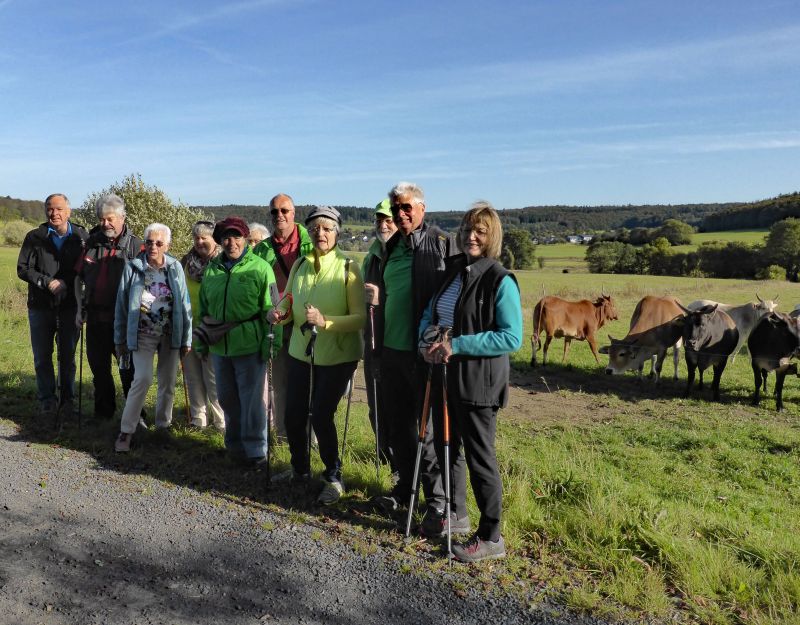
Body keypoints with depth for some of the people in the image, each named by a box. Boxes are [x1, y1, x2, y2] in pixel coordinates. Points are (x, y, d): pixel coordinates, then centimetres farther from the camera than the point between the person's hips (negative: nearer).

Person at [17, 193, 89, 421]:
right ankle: (47, 400, 20)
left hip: (70, 306, 0)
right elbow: (22, 268, -2)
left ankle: (66, 400, 21)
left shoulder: (82, 237, -1)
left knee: (68, 356, 9)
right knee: (42, 357, 8)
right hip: (40, 306, 1)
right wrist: (47, 282, -14)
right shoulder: (35, 237, 0)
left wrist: (69, 284, -15)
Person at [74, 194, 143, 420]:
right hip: (95, 317, 5)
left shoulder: (135, 245, -6)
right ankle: (104, 410, 28)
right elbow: (79, 278, 14)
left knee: (128, 368, 4)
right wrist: (80, 308, 6)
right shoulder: (92, 243, 7)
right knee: (98, 366, 14)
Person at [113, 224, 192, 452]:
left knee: (168, 382, 10)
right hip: (143, 334, -2)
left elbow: (184, 304, 2)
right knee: (143, 378, -15)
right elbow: (122, 305, 1)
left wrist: (186, 339, 2)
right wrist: (120, 339, 2)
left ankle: (163, 425, 28)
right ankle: (126, 431, -3)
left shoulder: (175, 268, -1)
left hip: (170, 335, 2)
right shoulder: (133, 267, -4)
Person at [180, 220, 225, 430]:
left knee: (213, 377, -2)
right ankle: (198, 417, 22)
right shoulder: (187, 261, 7)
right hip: (188, 326, 5)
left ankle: (221, 419, 9)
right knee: (193, 375, 11)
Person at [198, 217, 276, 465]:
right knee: (227, 398, 16)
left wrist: (269, 342, -10)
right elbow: (203, 307, 20)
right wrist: (202, 339, 19)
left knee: (251, 400, 1)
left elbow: (269, 310, -7)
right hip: (219, 346, 6)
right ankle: (234, 443, 34)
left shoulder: (259, 268, -7)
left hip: (250, 347, -5)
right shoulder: (211, 270, 10)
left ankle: (255, 450, 16)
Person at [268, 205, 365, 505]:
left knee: (321, 416, -6)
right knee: (293, 415, 10)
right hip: (301, 352, 5)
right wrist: (280, 314, -11)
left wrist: (325, 321, -29)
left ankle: (333, 478, 17)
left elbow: (361, 317, -17)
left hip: (337, 356, -5)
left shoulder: (348, 268, -11)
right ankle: (300, 469, 36)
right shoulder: (299, 265, 4)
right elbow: (289, 305, 11)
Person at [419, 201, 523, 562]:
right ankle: (454, 513, 41)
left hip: (479, 380, -8)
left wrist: (457, 345, -23)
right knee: (448, 447, 20)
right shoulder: (452, 272, 7)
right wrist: (428, 338, -9)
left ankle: (490, 537, 17)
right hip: (445, 375, 8)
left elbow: (512, 338, -20)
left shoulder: (500, 281, -14)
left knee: (479, 456, 2)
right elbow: (429, 314, 14)